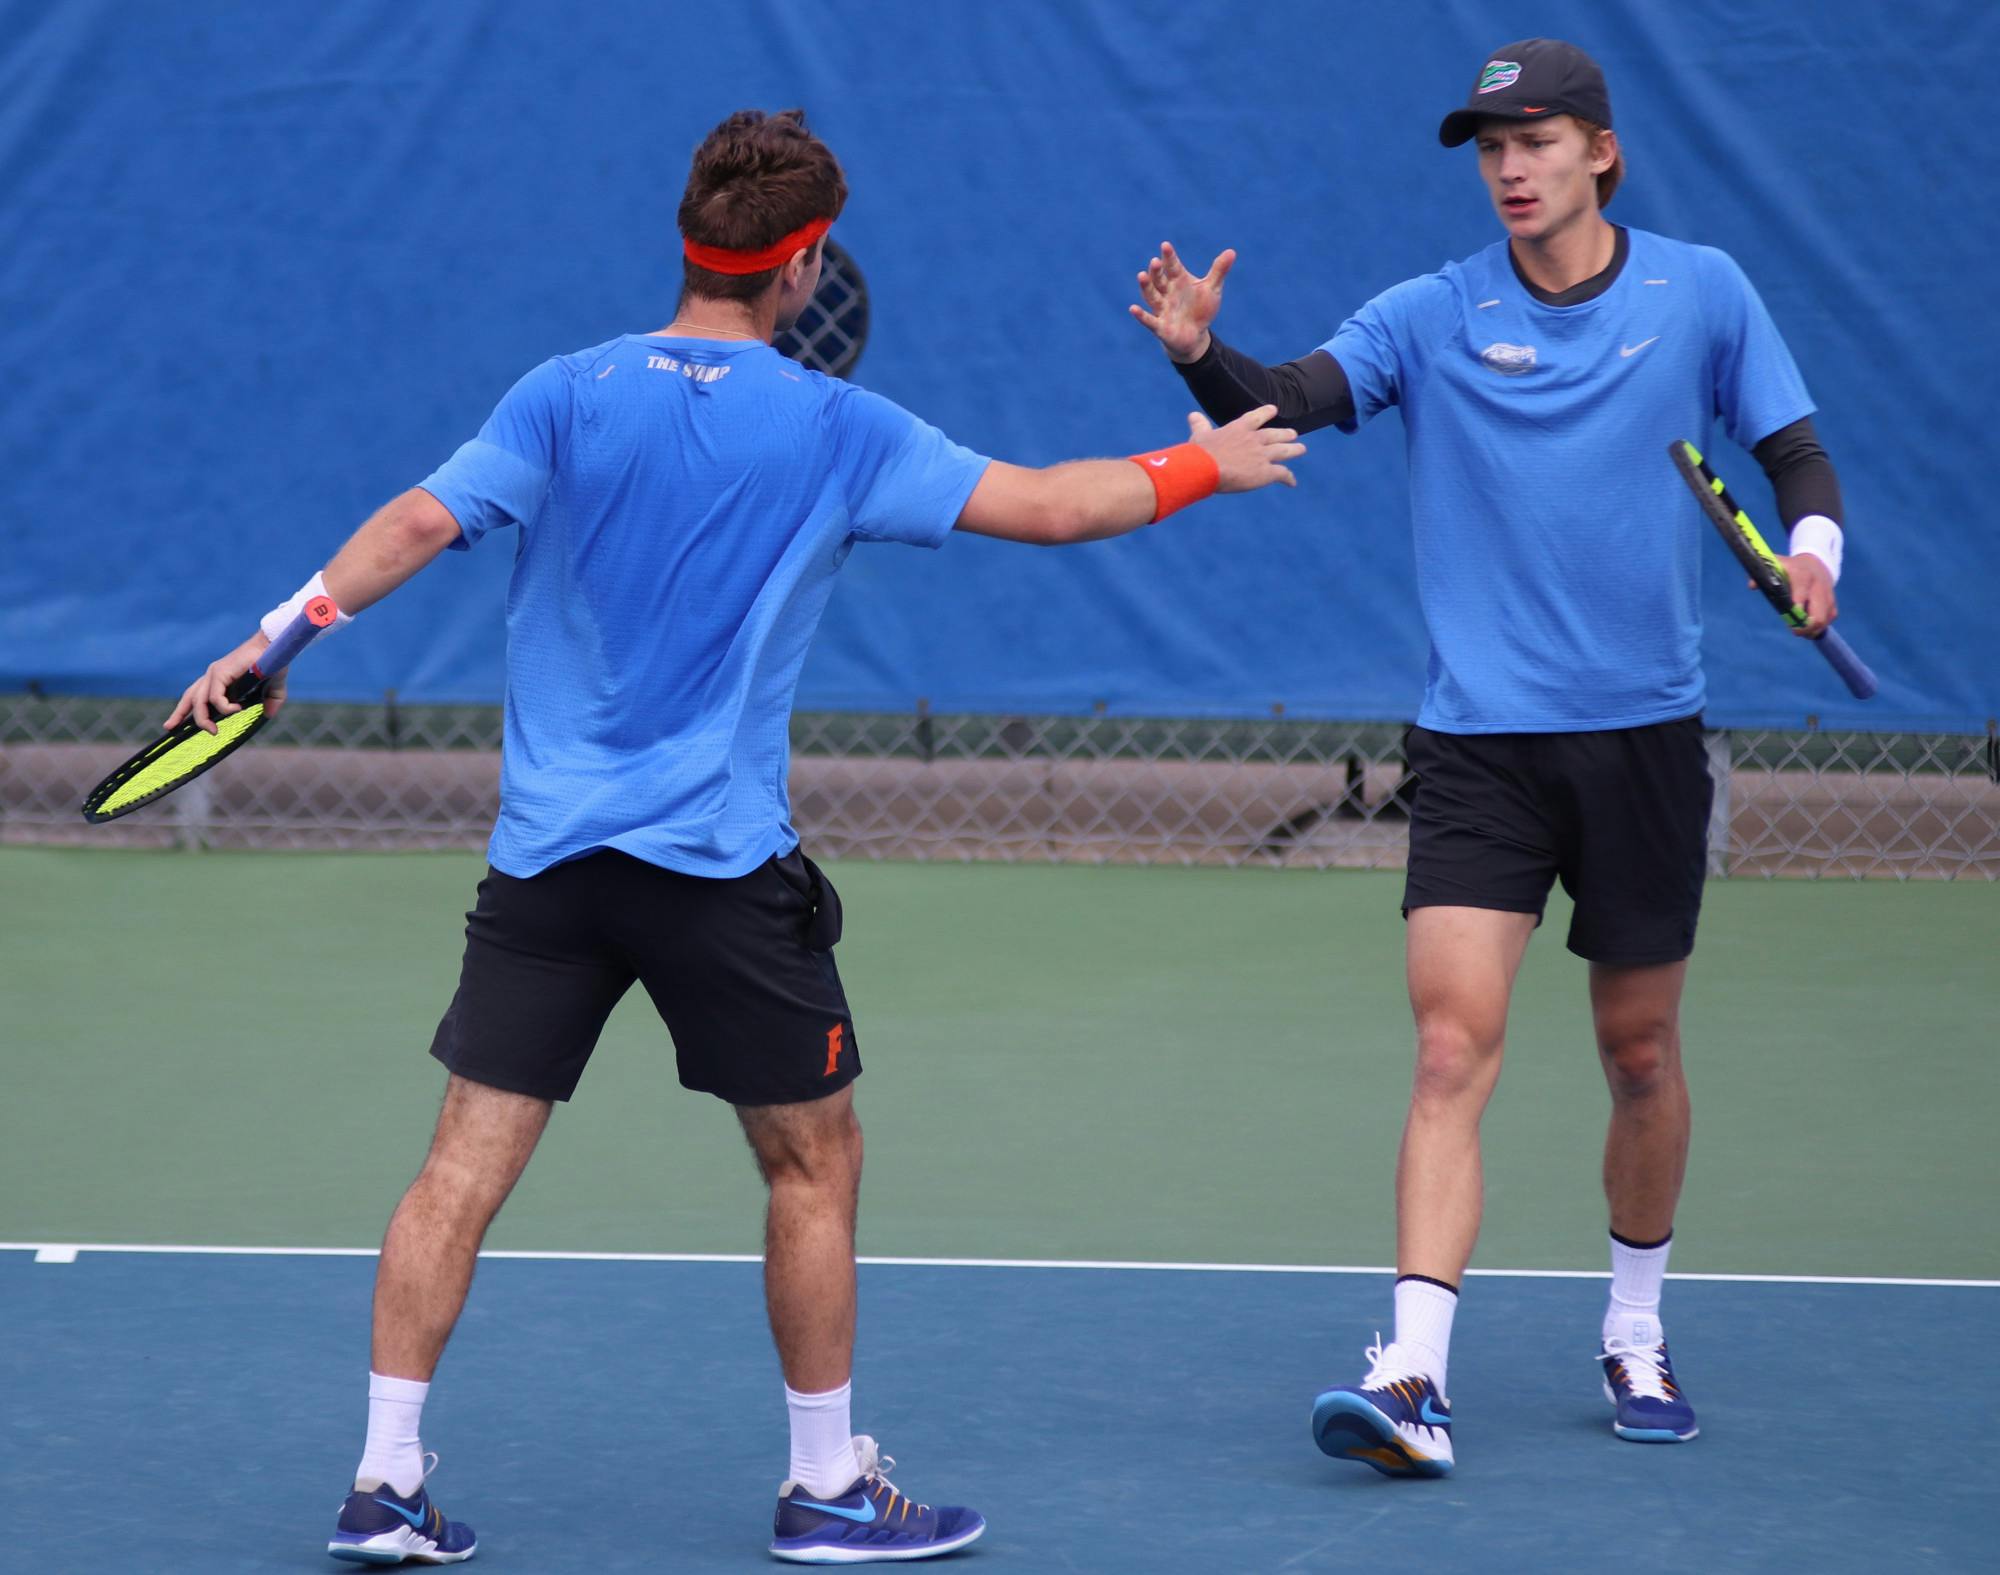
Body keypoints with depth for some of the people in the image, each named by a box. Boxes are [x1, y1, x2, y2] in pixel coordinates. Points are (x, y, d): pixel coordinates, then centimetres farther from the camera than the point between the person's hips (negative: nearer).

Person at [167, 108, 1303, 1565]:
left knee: (468, 1164, 4)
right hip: (722, 863, -3)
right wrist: (1205, 467, 14)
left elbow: (422, 523, -10)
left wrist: (285, 628, -6)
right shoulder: (836, 430, -3)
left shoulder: (567, 396, 2)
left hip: (546, 848, 3)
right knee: (815, 1163, 12)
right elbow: (1044, 506, 0)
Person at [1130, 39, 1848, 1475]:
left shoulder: (1700, 294, 1)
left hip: (1644, 735, 1)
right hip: (1480, 742, -1)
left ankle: (1637, 1337, 33)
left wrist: (1812, 551, -15)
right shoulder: (1431, 317, -1)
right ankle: (1414, 1378, -18)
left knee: (1641, 1053, 12)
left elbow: (1798, 454, 7)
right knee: (1454, 1046, -13)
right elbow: (1290, 401, -14)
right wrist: (1203, 355, -35)